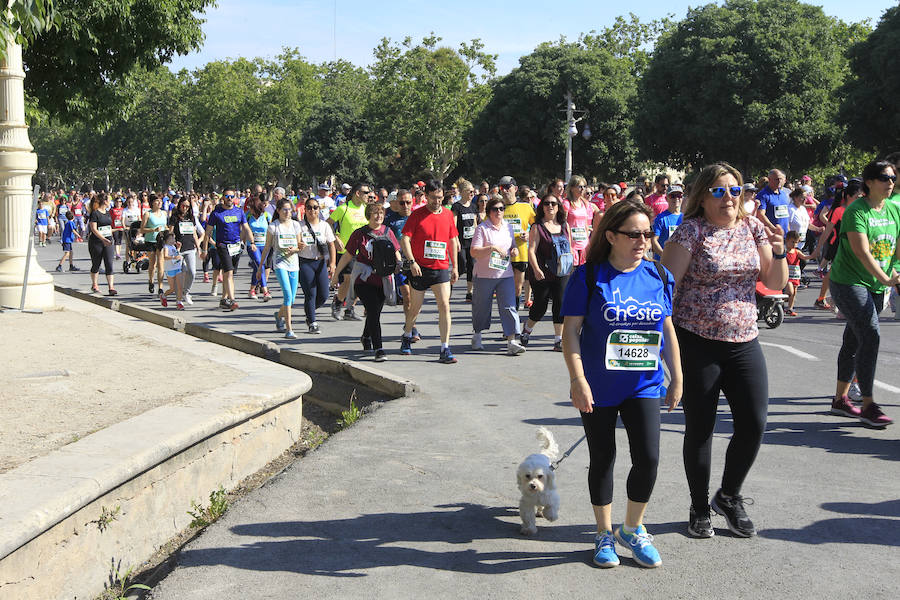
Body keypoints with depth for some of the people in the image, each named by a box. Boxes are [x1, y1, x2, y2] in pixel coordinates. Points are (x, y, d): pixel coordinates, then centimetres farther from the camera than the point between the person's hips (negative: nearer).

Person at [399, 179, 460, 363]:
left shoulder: (448, 214, 8)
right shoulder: (417, 214, -3)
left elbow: (453, 241, 16)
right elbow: (404, 239, -7)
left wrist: (454, 266, 13)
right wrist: (412, 262, -18)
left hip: (441, 268, 2)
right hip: (419, 268, -2)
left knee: (444, 305, -11)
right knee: (415, 307, 10)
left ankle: (445, 349, -9)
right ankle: (407, 336, 39)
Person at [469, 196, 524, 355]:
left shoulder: (508, 227, 12)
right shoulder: (482, 229, -6)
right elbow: (474, 252, -14)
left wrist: (514, 250, 3)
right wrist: (493, 248, -23)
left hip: (505, 274, 4)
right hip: (484, 275, -4)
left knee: (509, 307, -8)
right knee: (481, 307, 9)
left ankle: (512, 342, -11)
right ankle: (477, 336, 31)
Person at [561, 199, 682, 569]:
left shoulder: (659, 276, 3)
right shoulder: (589, 276, -9)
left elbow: (668, 330, 11)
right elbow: (571, 330, -10)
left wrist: (676, 378, 12)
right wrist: (578, 379, -16)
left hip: (644, 386, 3)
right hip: (599, 387, -3)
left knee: (648, 458, -5)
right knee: (602, 459, 9)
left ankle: (633, 529, 19)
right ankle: (605, 535, 26)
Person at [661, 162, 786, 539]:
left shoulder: (753, 227, 8)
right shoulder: (692, 230, -7)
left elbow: (775, 283, 9)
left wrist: (778, 252, -9)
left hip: (744, 342, 4)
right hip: (697, 342, -4)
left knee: (754, 424, 1)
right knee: (700, 427, 4)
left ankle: (729, 497, 26)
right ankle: (700, 509, 23)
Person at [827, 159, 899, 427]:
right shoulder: (856, 211, -14)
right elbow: (862, 252, -23)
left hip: (876, 287, 7)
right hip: (849, 282, -7)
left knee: (854, 341, 13)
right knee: (871, 336, -16)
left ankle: (840, 399, 24)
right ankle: (868, 406, -11)